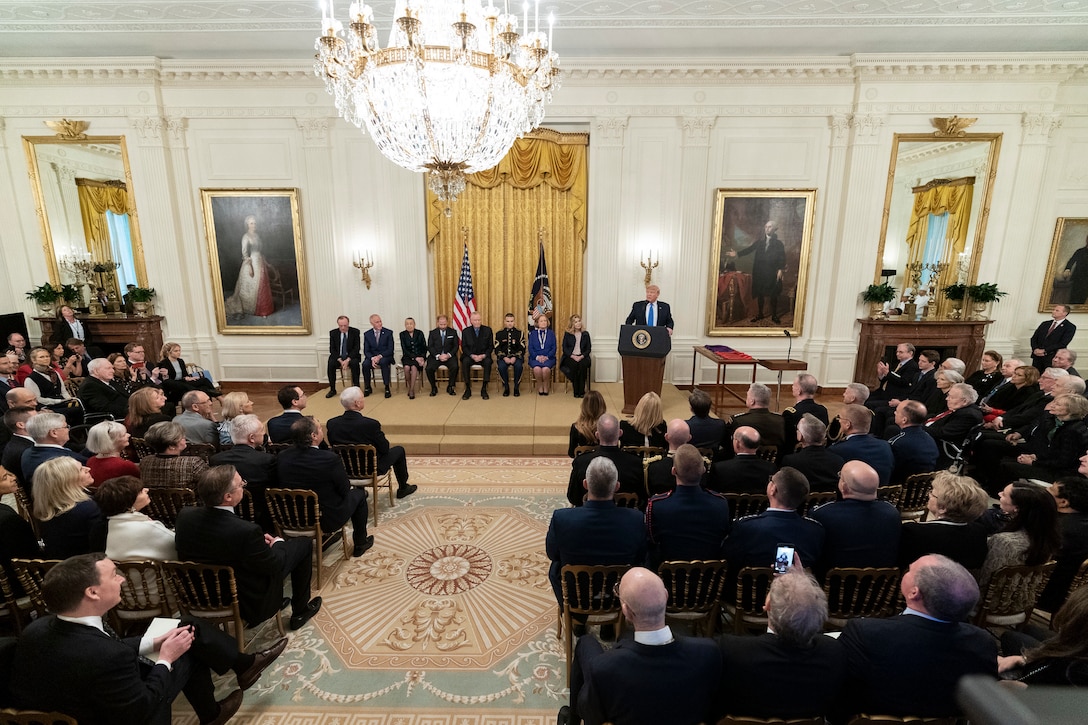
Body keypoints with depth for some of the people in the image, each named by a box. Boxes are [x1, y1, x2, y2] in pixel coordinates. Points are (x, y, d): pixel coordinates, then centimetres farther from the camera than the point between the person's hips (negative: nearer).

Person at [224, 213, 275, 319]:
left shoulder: (257, 235, 11)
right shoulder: (246, 236, -11)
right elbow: (244, 253, -15)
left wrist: (265, 262, 18)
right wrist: (249, 266, -21)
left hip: (260, 262, 7)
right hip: (251, 263, -7)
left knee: (262, 287, 10)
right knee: (252, 287, 0)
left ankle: (262, 308, 19)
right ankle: (251, 309, 10)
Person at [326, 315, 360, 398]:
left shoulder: (355, 332, -4)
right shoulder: (333, 333, 1)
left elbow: (356, 348, -8)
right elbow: (332, 349, -1)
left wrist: (348, 360, -21)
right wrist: (340, 360, -17)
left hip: (351, 356, -2)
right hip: (337, 357, 2)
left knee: (355, 363, -33)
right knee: (330, 364, -27)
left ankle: (356, 388, -22)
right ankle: (332, 390, -14)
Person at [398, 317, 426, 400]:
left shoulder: (419, 333, 4)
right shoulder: (402, 334, 2)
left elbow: (424, 347, 4)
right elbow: (404, 349, -5)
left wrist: (422, 358, -13)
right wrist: (415, 358, -15)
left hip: (419, 356, 0)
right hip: (408, 356, 1)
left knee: (414, 367, -32)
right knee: (407, 367, -31)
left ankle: (412, 390, -24)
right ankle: (410, 386, -9)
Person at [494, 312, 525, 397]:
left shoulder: (519, 333, 7)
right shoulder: (499, 334, 9)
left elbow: (522, 349, 1)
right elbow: (497, 349, 3)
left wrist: (515, 357, -15)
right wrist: (504, 358, -14)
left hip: (516, 356, 0)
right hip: (503, 357, 1)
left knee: (518, 366, -33)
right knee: (501, 366, -32)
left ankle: (516, 387, -14)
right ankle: (506, 387, -11)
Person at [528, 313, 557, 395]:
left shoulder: (551, 333, 13)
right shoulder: (532, 333, 13)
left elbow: (554, 348, 6)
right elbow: (530, 348, 5)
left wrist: (547, 357, -10)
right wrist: (537, 357, -11)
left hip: (548, 358, 0)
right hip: (535, 358, 0)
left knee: (546, 368, -33)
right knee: (537, 368, -33)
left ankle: (546, 387, -11)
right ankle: (540, 387, -10)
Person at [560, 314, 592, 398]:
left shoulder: (585, 334, 12)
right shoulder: (567, 334, 8)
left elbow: (588, 349, 7)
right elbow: (564, 348, 3)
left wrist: (582, 356, -11)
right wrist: (573, 356, -12)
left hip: (582, 357, 1)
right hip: (570, 357, -1)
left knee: (583, 365, -32)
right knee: (574, 365, -33)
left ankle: (582, 391, -25)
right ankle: (576, 391, -24)